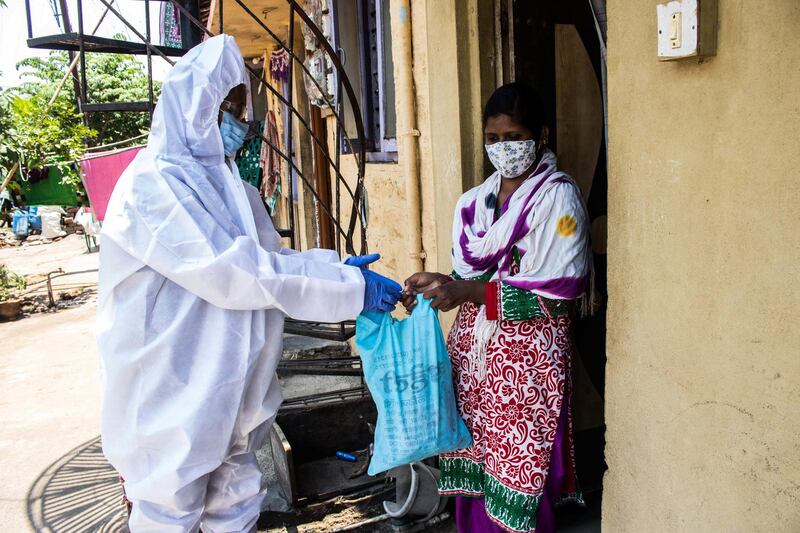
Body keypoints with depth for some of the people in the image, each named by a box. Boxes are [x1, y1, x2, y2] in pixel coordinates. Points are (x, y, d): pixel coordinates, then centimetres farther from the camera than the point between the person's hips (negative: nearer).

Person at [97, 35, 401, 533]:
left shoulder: (229, 184, 8)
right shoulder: (152, 185, -17)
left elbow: (268, 258, 9)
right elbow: (227, 271, -26)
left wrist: (336, 267, -9)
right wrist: (345, 286, -25)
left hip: (230, 389, 7)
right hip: (173, 391, -7)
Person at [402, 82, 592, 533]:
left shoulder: (558, 197, -5)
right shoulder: (475, 201, 12)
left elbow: (553, 293, -15)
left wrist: (463, 290, -22)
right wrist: (434, 291, -8)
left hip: (529, 354, -5)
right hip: (473, 347, 5)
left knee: (520, 471, 0)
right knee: (474, 461, 9)